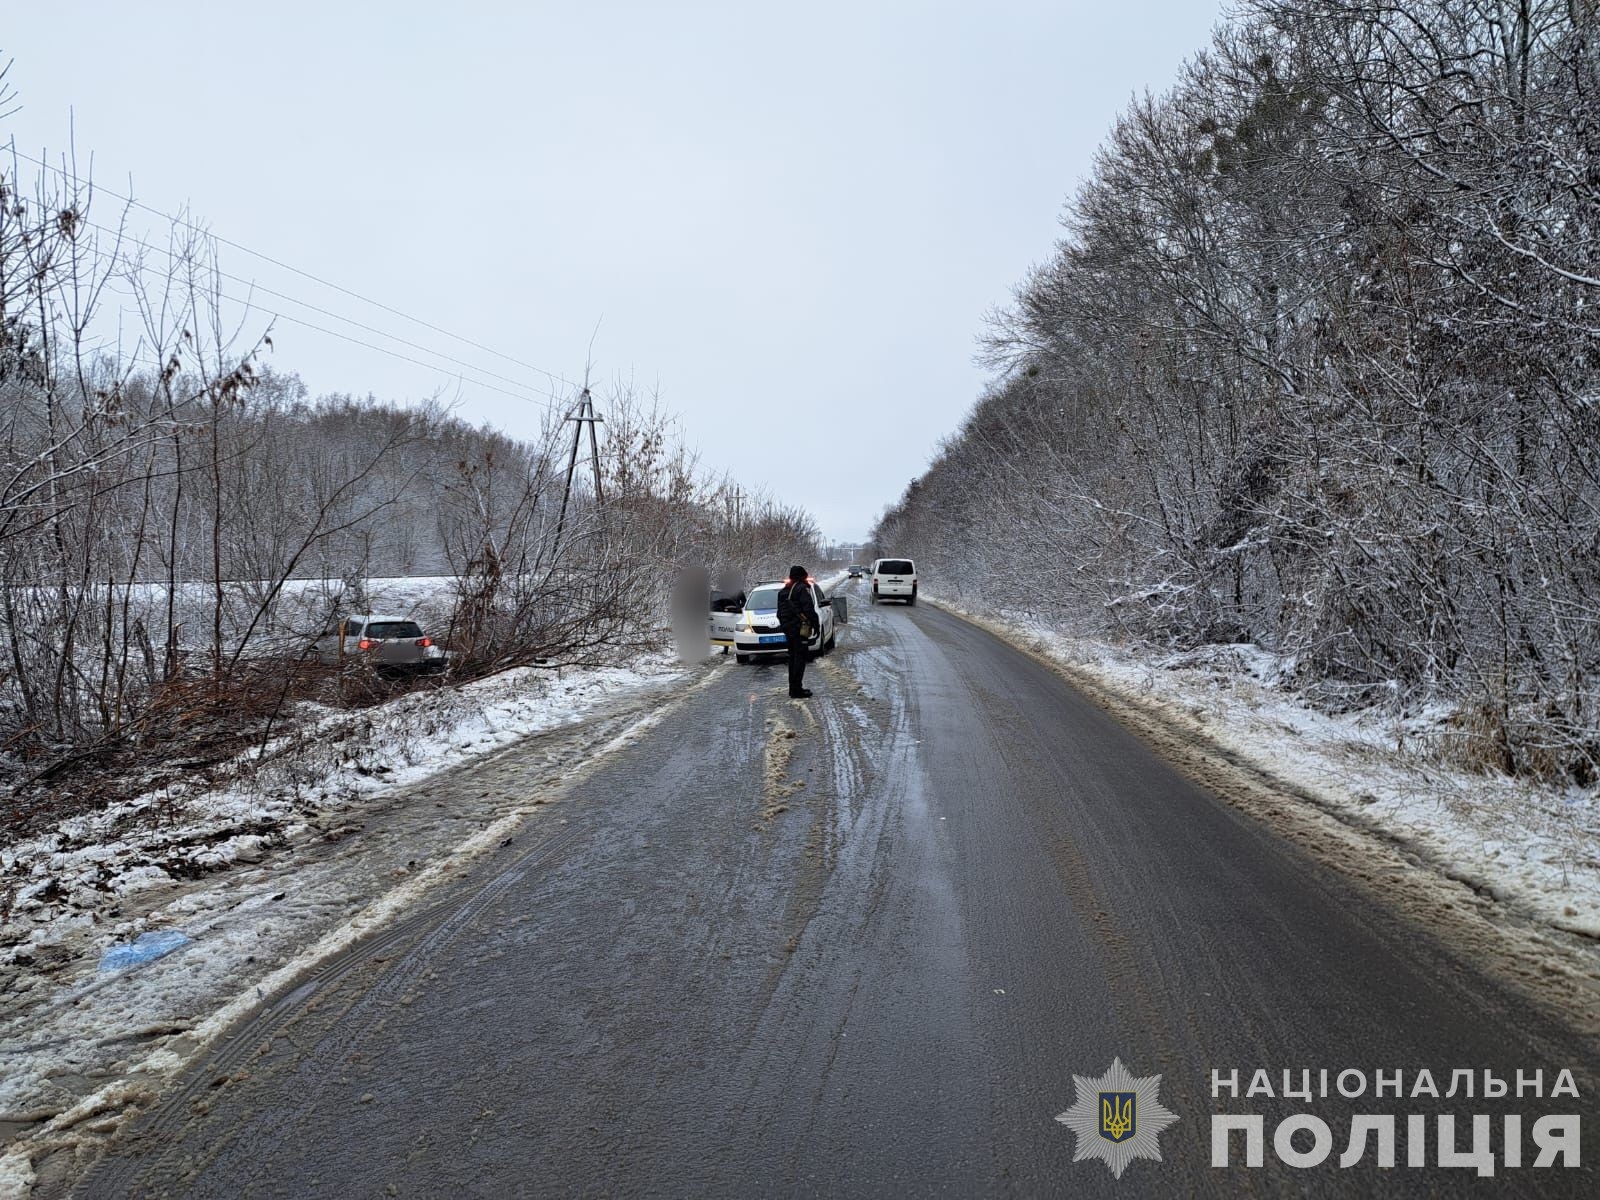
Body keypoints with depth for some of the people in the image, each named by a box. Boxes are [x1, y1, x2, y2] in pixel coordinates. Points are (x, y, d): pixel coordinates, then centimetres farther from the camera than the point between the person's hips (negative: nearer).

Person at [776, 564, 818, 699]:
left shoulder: (783, 591, 16)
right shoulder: (802, 589, -10)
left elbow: (780, 612, 19)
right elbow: (809, 609, -16)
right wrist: (816, 624, -9)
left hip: (787, 628, 8)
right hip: (799, 627, -8)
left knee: (792, 658, 14)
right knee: (800, 658, -7)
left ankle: (793, 688, 18)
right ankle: (797, 689, -10)